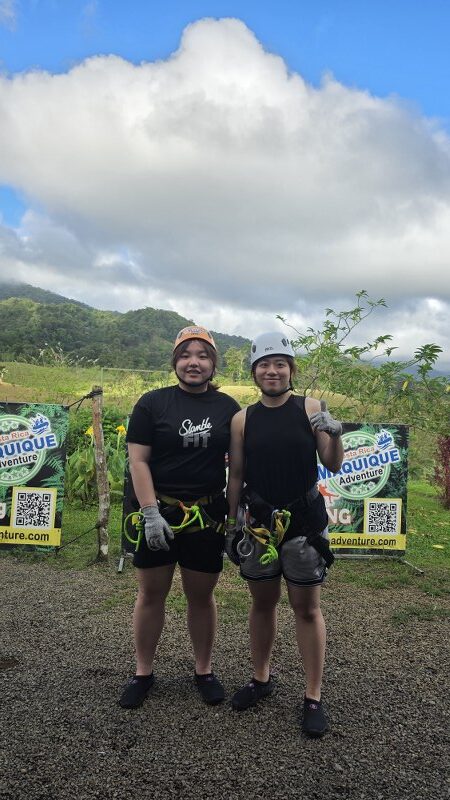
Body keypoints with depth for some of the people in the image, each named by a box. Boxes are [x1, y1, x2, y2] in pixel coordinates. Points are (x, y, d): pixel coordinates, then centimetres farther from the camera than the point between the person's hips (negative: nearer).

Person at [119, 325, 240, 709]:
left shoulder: (228, 407, 2)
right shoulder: (153, 403, -3)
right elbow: (138, 461, -6)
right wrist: (151, 513, -13)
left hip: (208, 516, 1)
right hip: (159, 513, -1)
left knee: (201, 595, 12)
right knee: (151, 593, 10)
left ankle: (204, 670, 32)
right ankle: (143, 673, 29)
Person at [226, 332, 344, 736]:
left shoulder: (311, 409, -4)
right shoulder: (242, 419, 2)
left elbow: (334, 466, -3)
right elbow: (236, 476, 7)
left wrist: (334, 434, -22)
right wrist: (232, 525, 8)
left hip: (304, 521, -2)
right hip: (258, 523, 2)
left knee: (307, 608, 6)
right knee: (263, 603, 16)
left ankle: (314, 697, 20)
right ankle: (261, 678, 36)